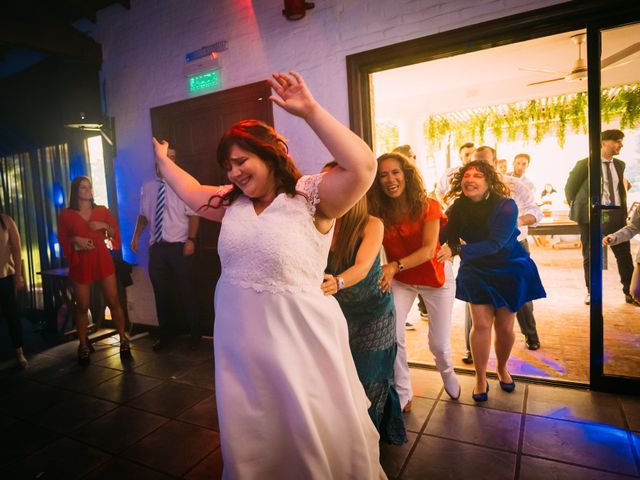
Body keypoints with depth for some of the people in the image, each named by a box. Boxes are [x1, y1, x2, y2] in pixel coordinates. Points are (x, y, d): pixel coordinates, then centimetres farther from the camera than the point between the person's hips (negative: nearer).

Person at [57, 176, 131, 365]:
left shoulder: (102, 210, 8)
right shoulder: (66, 214, 3)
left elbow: (116, 232, 10)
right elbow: (62, 240, 5)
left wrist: (105, 226, -9)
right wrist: (74, 240, -15)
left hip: (103, 259, 1)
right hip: (80, 263, -1)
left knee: (113, 302, -1)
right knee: (82, 306, 3)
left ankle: (123, 340, 10)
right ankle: (83, 346, 15)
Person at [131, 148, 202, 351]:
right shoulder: (147, 188, 8)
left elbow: (193, 214, -8)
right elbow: (143, 215, 16)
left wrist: (191, 239, -18)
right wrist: (136, 236, 4)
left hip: (179, 246, -4)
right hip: (156, 247, 4)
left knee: (186, 291, 5)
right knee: (161, 293, 13)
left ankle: (195, 334, 20)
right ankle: (165, 335, 29)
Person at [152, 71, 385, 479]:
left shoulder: (310, 197, -15)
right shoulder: (232, 202, 6)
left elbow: (362, 168, -30)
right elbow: (193, 194, 23)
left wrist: (311, 111, -30)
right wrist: (163, 159, 33)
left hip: (296, 339, -6)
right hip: (239, 339, 6)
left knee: (317, 439, 14)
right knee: (250, 440, 26)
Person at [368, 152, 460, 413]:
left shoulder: (428, 206, -19)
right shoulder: (378, 212, -14)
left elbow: (428, 250, -29)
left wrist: (394, 266, -44)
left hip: (435, 278, -1)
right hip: (399, 281, 2)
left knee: (439, 344, 6)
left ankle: (446, 371, 43)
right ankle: (403, 395, 10)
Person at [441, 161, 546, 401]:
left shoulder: (505, 206, -23)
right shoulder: (457, 208, -11)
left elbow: (495, 243, -33)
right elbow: (444, 236, -16)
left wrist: (456, 250, -42)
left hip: (510, 271, -1)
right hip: (476, 272, 2)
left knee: (504, 326, 7)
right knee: (481, 324, -3)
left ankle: (502, 369, 36)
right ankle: (480, 378, 15)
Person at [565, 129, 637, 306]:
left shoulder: (619, 165, 10)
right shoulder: (585, 164, -8)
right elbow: (569, 188, 1)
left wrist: (624, 209, 16)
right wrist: (578, 209, 6)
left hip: (616, 215, 5)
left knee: (624, 255, 4)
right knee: (590, 256, 5)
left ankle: (629, 293, 16)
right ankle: (591, 292, 19)